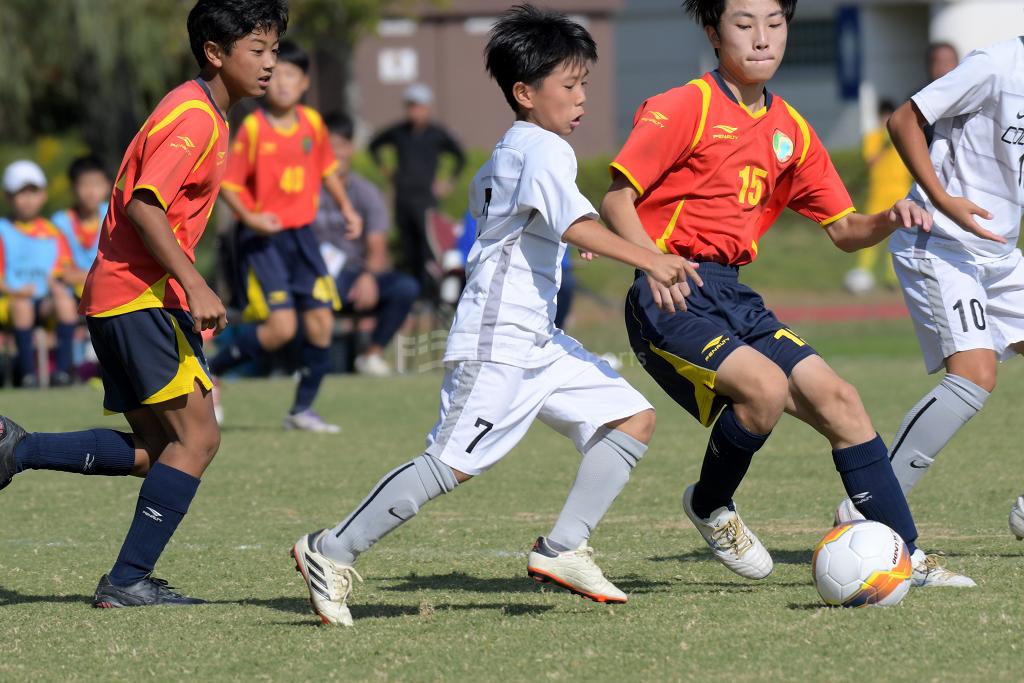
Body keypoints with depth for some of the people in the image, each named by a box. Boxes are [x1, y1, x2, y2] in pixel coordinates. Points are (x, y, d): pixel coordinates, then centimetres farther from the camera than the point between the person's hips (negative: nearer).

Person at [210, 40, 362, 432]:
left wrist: (346, 207, 13)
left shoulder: (313, 124, 3)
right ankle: (211, 372, 3)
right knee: (281, 327, -17)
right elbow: (228, 183, -11)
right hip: (262, 239, -6)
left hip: (301, 236, 6)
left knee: (321, 322, 0)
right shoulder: (252, 128, -13)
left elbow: (327, 168, 20)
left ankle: (302, 410, 14)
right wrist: (249, 217, -25)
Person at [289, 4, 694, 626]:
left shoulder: (505, 154, 19)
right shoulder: (543, 149, -11)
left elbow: (481, 195, 39)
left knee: (634, 417, 4)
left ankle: (563, 549, -1)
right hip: (499, 342, -11)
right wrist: (651, 261, -31)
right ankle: (333, 552, -3)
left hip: (538, 342, 11)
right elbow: (575, 223, -26)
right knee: (452, 463, -13)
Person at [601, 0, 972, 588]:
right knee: (766, 386, -29)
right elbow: (616, 197, -10)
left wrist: (889, 221, -4)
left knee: (836, 399, -2)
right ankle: (710, 507, 0)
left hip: (731, 296, 7)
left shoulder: (790, 131, 14)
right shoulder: (685, 108, -7)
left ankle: (908, 559, 3)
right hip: (669, 297, -7)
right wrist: (652, 260, -28)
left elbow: (843, 230, 18)